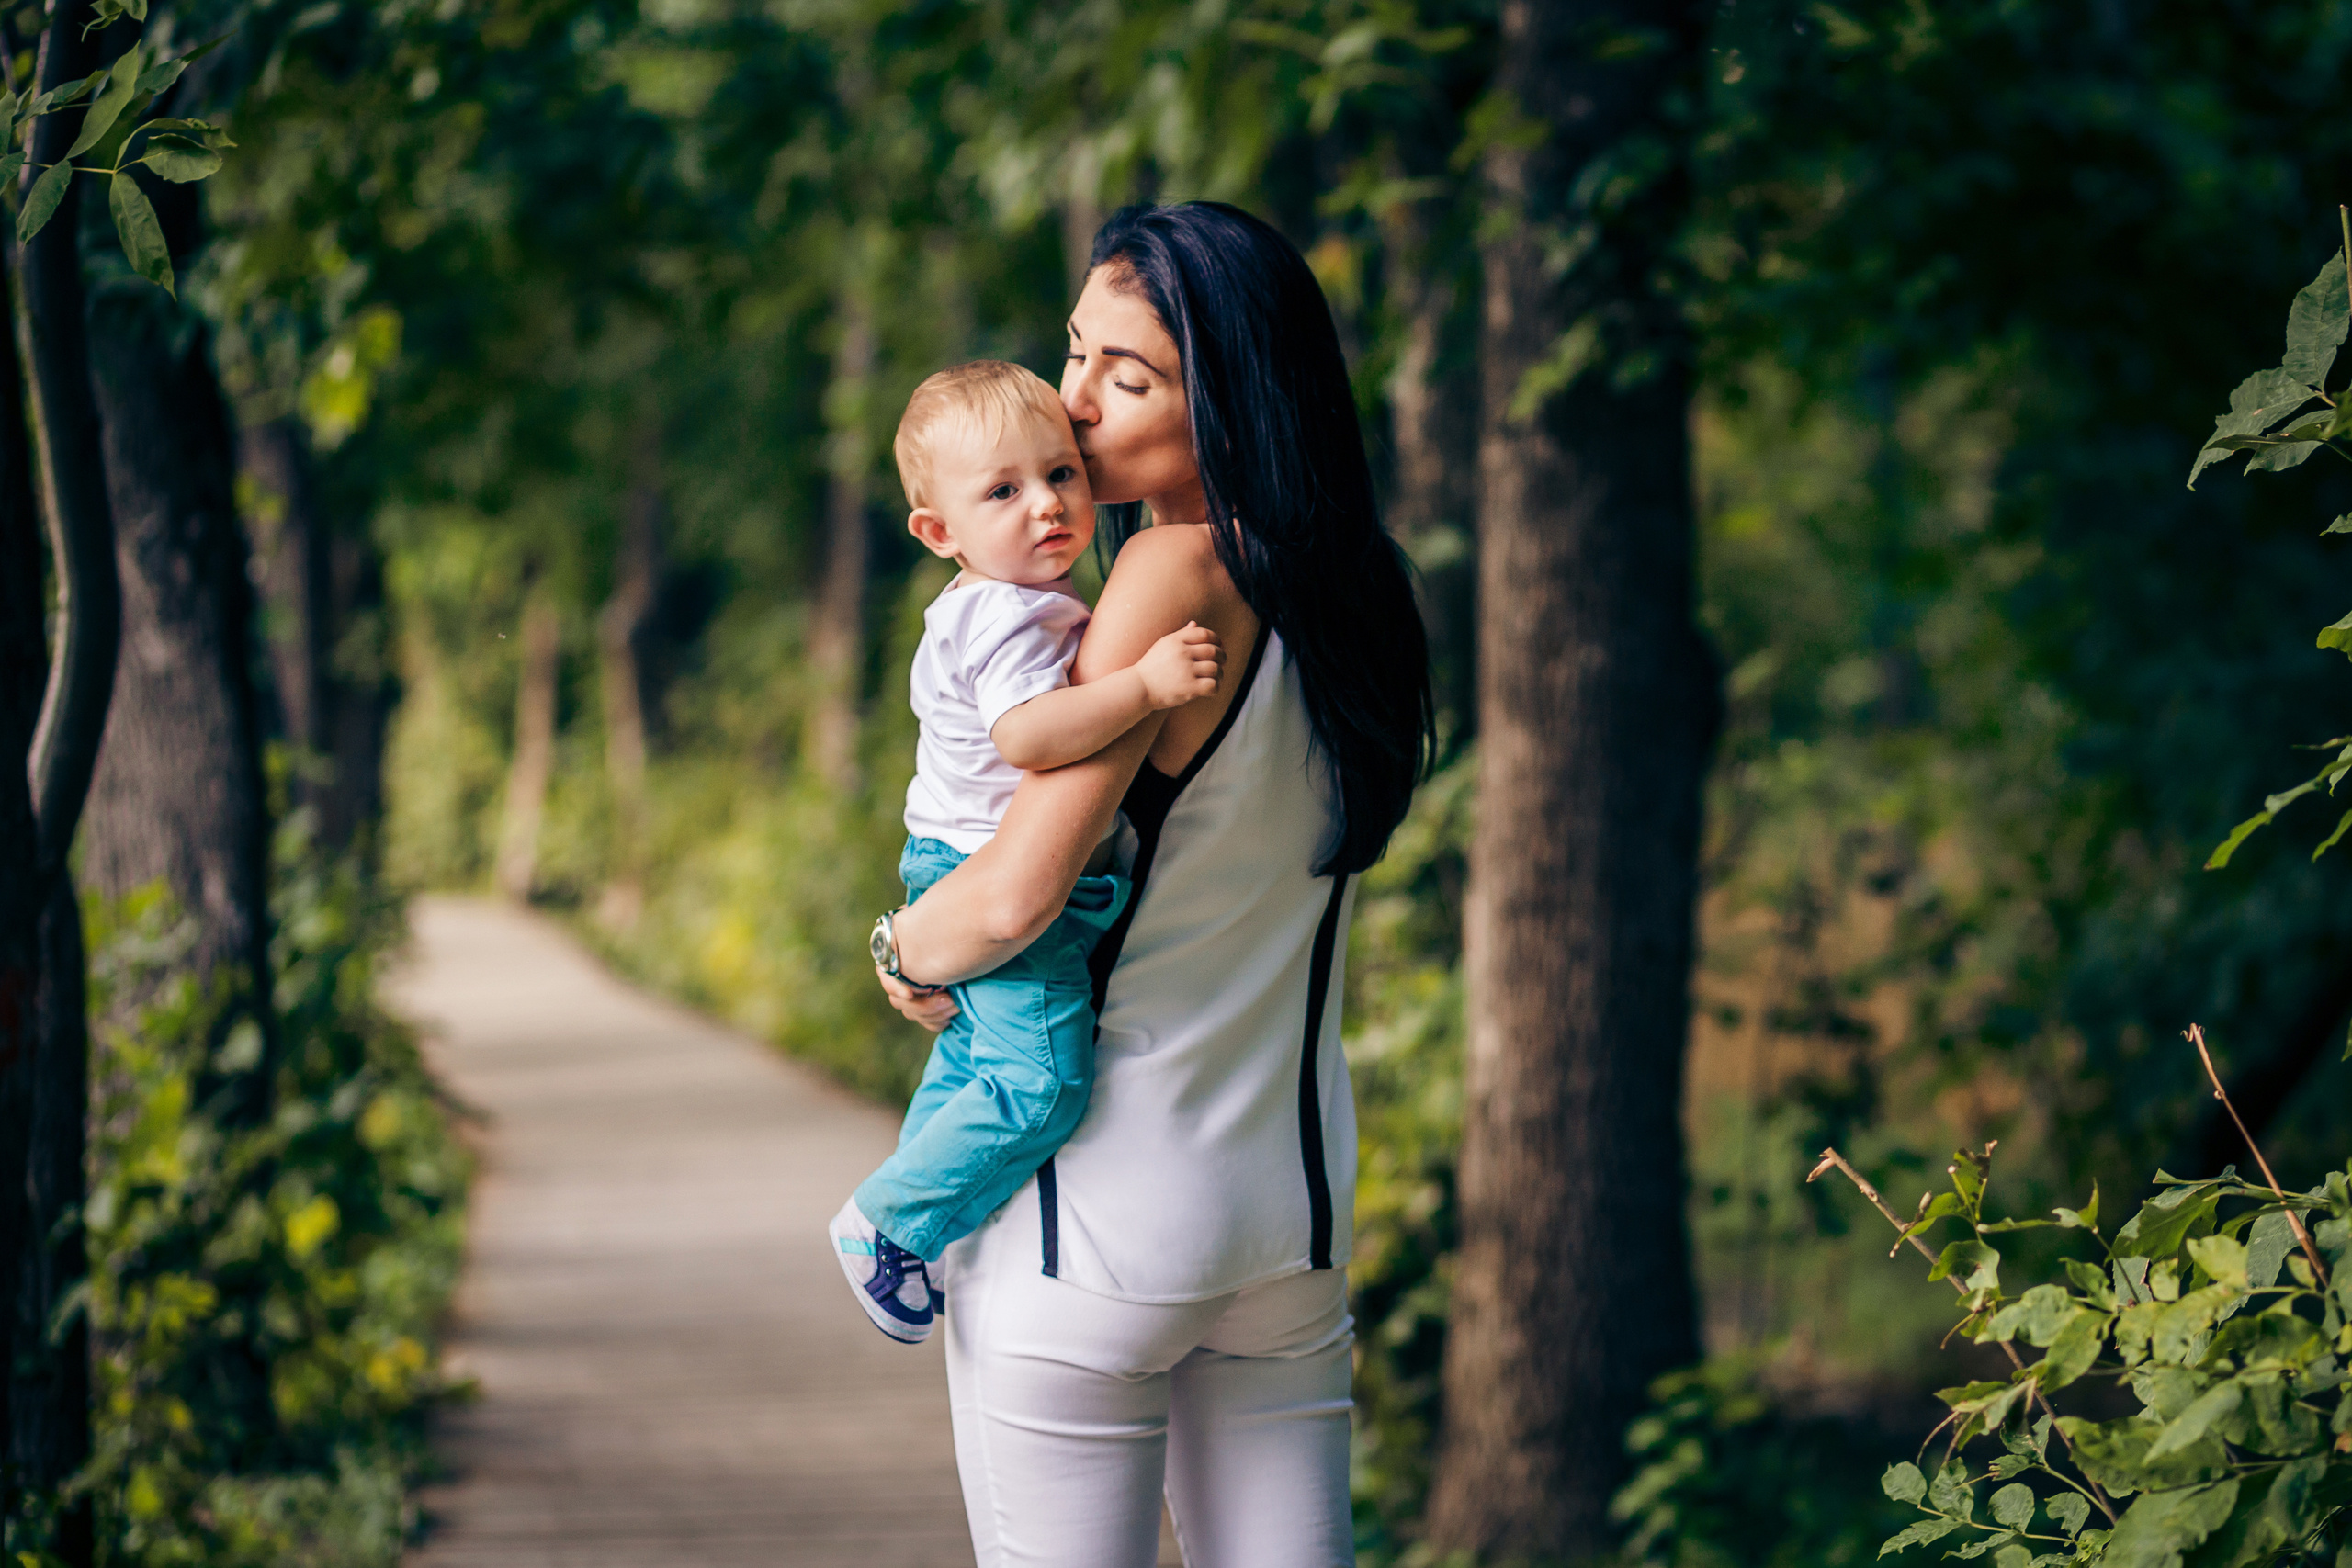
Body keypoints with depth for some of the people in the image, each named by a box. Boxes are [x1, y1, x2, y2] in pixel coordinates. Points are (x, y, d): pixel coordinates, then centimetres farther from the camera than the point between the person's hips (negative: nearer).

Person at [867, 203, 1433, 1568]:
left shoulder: (1179, 574, -17)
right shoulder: (1348, 585, 6)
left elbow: (1016, 897, -21)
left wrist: (904, 954, -2)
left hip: (1094, 1213, -8)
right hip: (1298, 1199, 8)